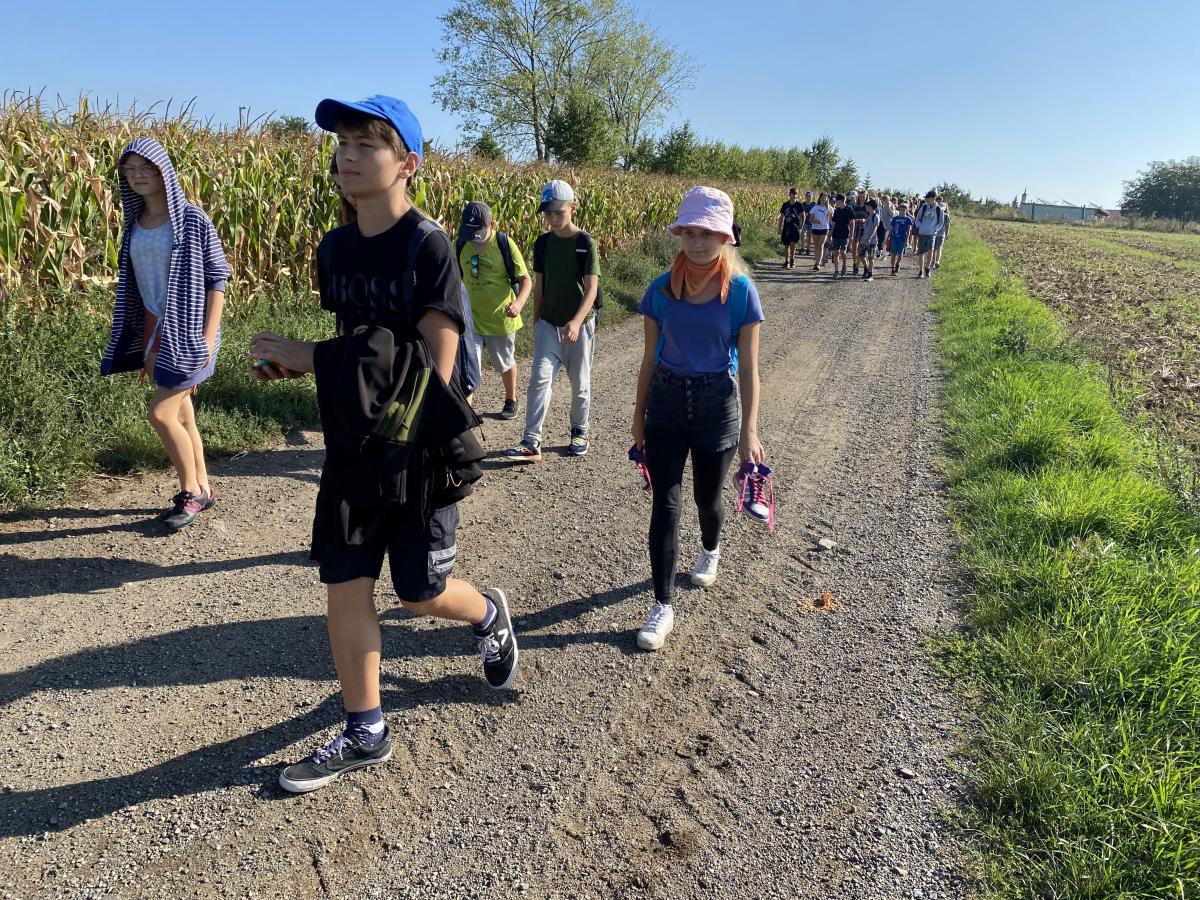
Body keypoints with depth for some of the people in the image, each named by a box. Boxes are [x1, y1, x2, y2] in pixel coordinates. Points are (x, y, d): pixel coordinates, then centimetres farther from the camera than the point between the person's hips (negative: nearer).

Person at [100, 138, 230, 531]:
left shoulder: (192, 219, -8)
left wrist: (208, 338, -16)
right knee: (181, 414, 10)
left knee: (160, 413, -10)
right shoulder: (134, 225, 10)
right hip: (155, 331, 6)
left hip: (188, 332, -6)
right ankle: (202, 489, 22)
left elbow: (217, 278, -9)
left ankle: (191, 492, 7)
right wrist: (144, 346, 13)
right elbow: (131, 284, 15)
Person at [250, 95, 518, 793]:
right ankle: (365, 734, 23)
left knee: (421, 594, 7)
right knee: (345, 587, 7)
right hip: (352, 448, 6)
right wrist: (292, 362, -6)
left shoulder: (427, 245, -15)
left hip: (419, 451, -6)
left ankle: (490, 614, 42)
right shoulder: (335, 248, 6)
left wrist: (311, 358, -19)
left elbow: (433, 365, -21)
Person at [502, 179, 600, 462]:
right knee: (539, 378, -10)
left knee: (580, 383, 10)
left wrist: (576, 322, -31)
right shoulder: (543, 243, 3)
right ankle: (531, 442, -11)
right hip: (548, 324, 3)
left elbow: (591, 288, -17)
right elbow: (539, 284, 11)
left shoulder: (585, 242, -11)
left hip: (580, 324, -3)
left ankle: (580, 433, 29)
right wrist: (536, 321, 11)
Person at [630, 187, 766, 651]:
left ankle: (710, 549, 51)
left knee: (706, 497, 16)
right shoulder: (661, 289, -4)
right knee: (664, 504, -2)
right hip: (666, 402, 1)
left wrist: (749, 429, -12)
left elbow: (748, 366, -8)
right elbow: (650, 357, 4)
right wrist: (639, 416, 8)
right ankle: (663, 605, 6)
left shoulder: (740, 291, -9)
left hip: (717, 403, -1)